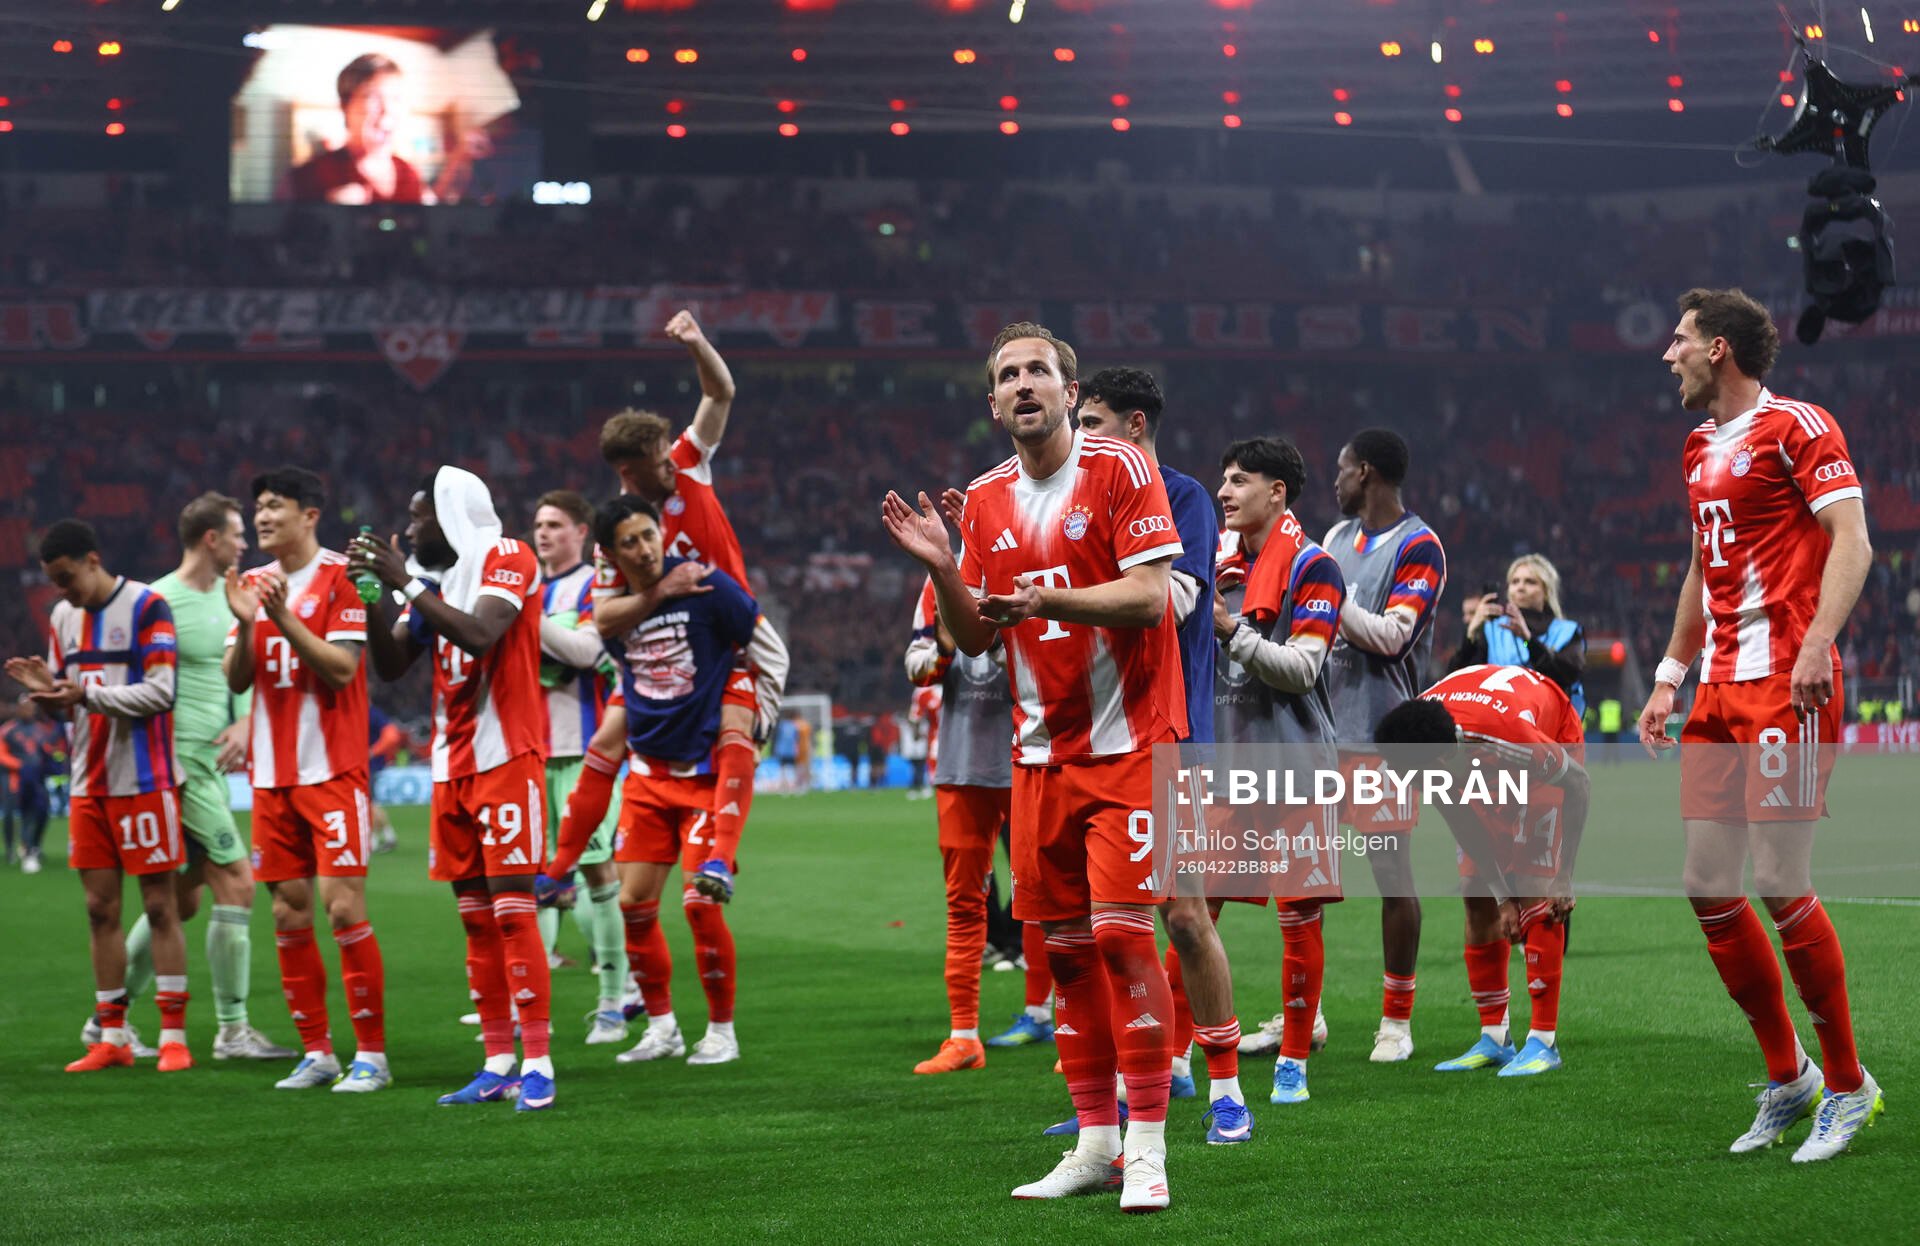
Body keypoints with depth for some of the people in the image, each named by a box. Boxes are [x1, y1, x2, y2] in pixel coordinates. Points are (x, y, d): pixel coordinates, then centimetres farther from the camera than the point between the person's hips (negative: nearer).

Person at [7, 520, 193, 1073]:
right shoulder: (63, 617, 12)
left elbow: (160, 693, -15)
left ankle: (173, 1035, 0)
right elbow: (70, 705, 16)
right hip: (89, 784, 7)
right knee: (99, 908, 6)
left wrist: (88, 694, -22)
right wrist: (46, 690, -6)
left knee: (160, 905, -3)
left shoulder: (145, 607, -9)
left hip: (144, 782, -7)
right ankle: (112, 1038, 10)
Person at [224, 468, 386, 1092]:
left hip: (332, 770, -6)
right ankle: (316, 1053, 13)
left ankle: (371, 1054, -3)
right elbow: (237, 679, 7)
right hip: (273, 776, 6)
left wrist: (284, 617, -21)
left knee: (343, 907, -10)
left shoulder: (340, 577, -5)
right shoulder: (254, 584, 13)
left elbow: (342, 667, -13)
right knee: (289, 915, 6)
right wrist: (245, 623, -10)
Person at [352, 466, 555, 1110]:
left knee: (512, 909, -11)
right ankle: (498, 1065, 10)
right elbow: (390, 665, 15)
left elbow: (478, 635, -23)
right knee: (475, 917, 6)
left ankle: (537, 1064, -11)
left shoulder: (507, 559, -6)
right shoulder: (438, 580, 15)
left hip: (506, 756, -8)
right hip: (453, 764, 8)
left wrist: (407, 582, -18)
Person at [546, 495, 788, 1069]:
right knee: (634, 902, 2)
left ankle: (722, 1030, 4)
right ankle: (661, 1027, 18)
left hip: (707, 769, -5)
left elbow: (772, 654, -3)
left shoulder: (706, 586, -13)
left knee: (700, 900, -12)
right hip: (648, 770, 5)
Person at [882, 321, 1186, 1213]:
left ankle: (1147, 1147, -7)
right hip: (1041, 752, 5)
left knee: (1122, 932, -12)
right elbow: (972, 638, 12)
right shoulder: (986, 502, 11)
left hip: (1127, 741, -5)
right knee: (1065, 945, 5)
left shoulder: (1120, 470, -5)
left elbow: (1148, 595, -14)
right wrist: (940, 567, -5)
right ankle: (1095, 1141, 14)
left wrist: (1048, 601, -26)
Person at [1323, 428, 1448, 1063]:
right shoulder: (1337, 537, 16)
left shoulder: (1418, 548, -7)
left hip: (1381, 732, -7)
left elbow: (1390, 637, -16)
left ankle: (1396, 1019, 6)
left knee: (1393, 873, -2)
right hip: (1322, 724, 7)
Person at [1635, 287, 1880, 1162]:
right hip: (1720, 692, 9)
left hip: (1785, 684, -8)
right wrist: (1669, 677, 26)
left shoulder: (1794, 426, -6)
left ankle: (1848, 1083, 3)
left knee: (1780, 885, -10)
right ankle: (1787, 1077, 16)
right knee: (1708, 889, 4)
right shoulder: (1700, 450, 20)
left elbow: (1852, 541, -13)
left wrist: (1817, 644, -25)